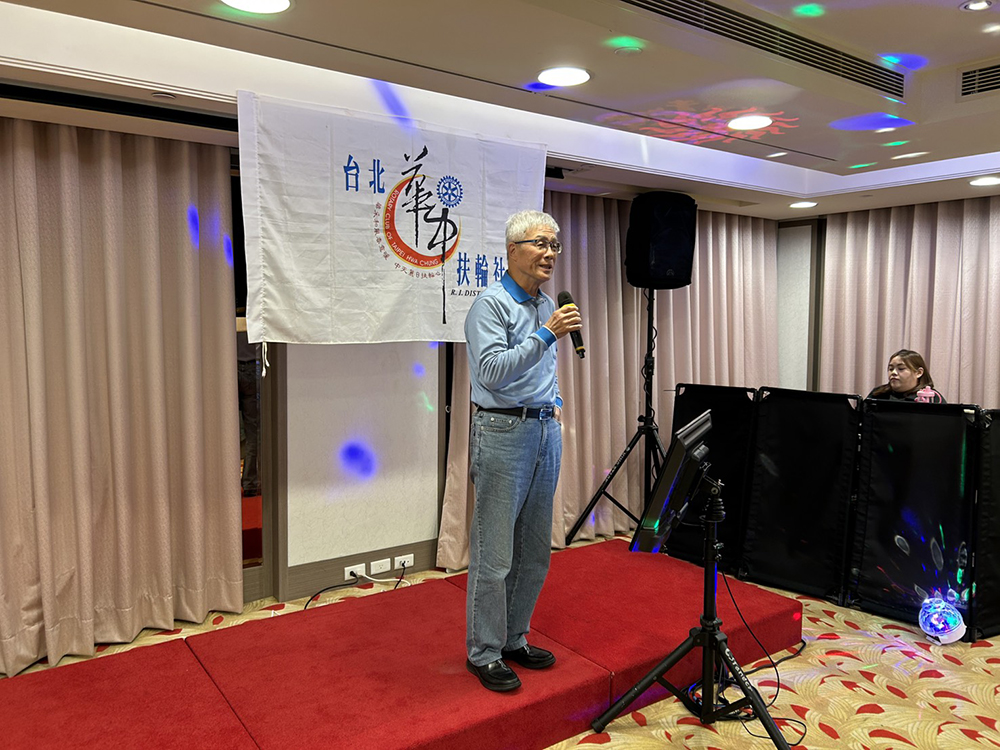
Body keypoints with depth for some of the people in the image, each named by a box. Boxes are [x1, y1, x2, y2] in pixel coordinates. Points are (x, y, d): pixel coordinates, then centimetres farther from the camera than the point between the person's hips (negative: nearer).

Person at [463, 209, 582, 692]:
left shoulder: (547, 306, 15)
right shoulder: (491, 304, -10)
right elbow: (493, 370, -23)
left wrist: (555, 403, 16)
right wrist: (546, 334, -25)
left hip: (546, 431, 8)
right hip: (503, 431, -8)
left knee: (535, 552, 14)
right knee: (494, 555, -2)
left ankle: (514, 639, 29)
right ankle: (484, 653, 14)